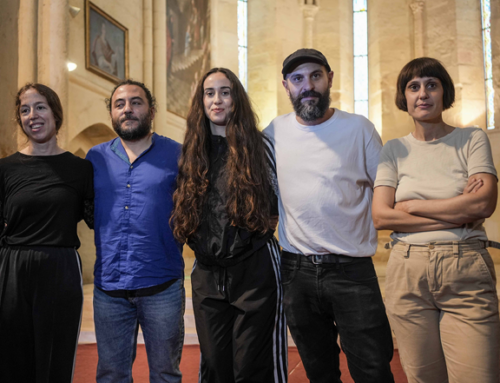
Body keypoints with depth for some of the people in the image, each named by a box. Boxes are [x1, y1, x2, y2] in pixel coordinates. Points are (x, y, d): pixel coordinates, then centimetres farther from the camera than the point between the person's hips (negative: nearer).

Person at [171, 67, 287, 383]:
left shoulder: (258, 147, 1)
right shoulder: (191, 152, 10)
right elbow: (181, 212, 16)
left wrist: (265, 226, 0)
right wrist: (200, 241, 7)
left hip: (254, 270, -3)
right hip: (207, 273, 4)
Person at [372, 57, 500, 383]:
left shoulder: (472, 139, 5)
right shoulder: (394, 150, 8)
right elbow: (381, 216, -4)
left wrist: (411, 205, -6)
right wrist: (458, 214, -8)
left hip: (467, 273, -1)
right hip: (408, 273, 1)